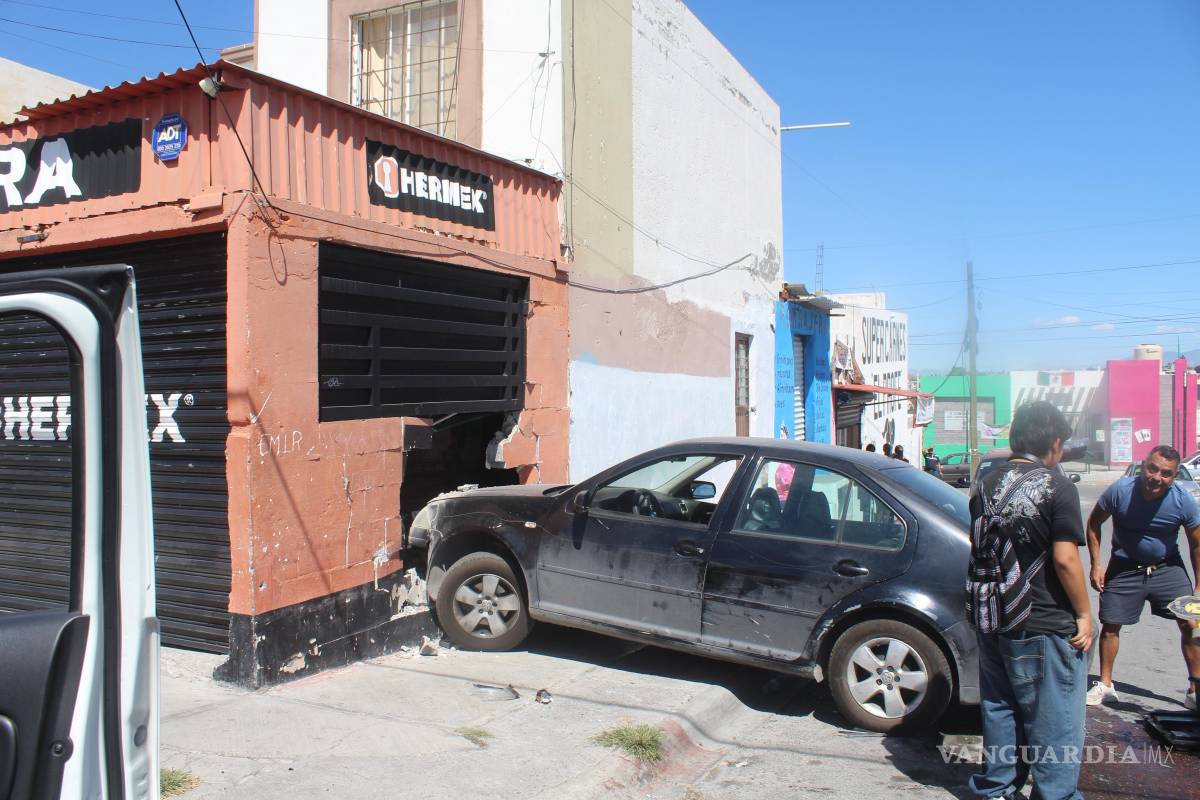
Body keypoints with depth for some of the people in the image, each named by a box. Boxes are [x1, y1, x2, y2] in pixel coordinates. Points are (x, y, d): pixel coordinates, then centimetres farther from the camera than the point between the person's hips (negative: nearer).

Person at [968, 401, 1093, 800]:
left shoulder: (988, 485, 7)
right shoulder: (1056, 487, -13)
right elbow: (1065, 558, -18)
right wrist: (1084, 614, -8)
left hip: (991, 621, 7)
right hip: (1044, 626, -6)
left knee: (999, 708, 17)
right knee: (1054, 720, 6)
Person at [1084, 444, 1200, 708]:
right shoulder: (1120, 491, -22)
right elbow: (1093, 524, -6)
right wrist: (1096, 564, -9)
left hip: (1167, 568, 1)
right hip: (1124, 568, -1)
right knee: (1110, 625, 3)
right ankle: (1105, 685, 19)